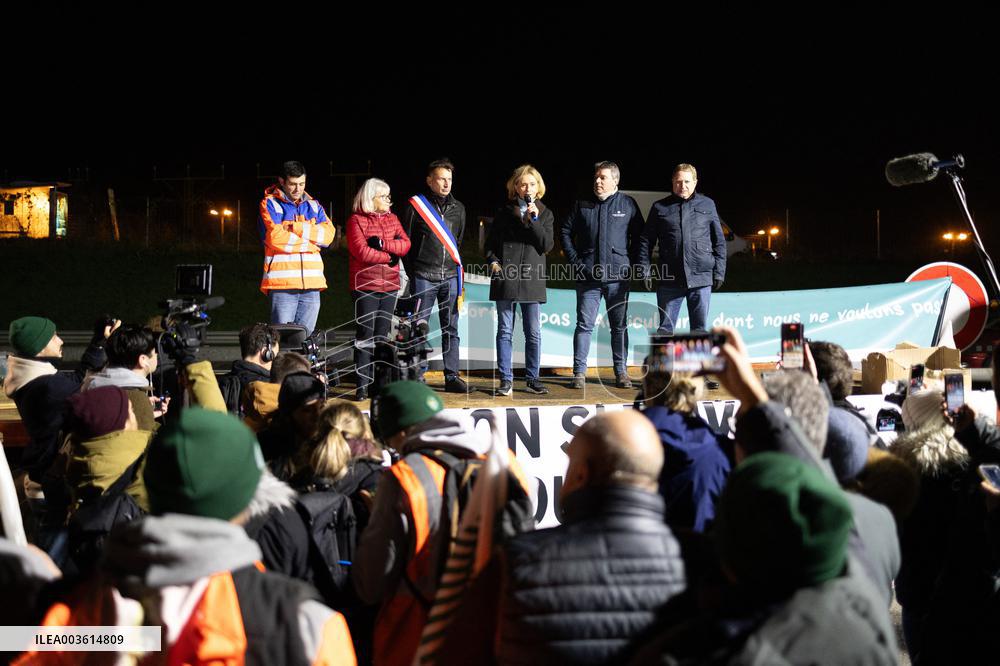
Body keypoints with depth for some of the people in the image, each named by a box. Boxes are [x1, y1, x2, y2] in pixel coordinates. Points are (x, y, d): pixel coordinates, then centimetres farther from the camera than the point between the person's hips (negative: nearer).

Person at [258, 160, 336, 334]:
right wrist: (309, 243, -1)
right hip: (282, 282, -4)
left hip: (311, 285, 4)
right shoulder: (270, 204, 5)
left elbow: (328, 234, 3)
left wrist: (297, 227, -7)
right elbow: (275, 237, -10)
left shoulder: (313, 205, 19)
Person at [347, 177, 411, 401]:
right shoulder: (356, 220, -3)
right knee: (365, 336, -6)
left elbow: (405, 244, 2)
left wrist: (382, 244, -13)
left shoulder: (392, 219, 14)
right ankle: (362, 386, -3)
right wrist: (389, 256, -8)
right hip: (365, 286, -5)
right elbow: (362, 252, -15)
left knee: (382, 336, 7)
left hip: (390, 286, 5)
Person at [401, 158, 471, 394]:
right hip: (424, 277, -4)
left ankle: (452, 376, 9)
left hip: (450, 277, 4)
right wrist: (412, 271, 0)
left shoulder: (458, 208, 13)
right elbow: (405, 240, 2)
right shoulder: (416, 205, -1)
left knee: (451, 329, 5)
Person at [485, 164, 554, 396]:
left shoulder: (544, 214, 10)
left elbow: (546, 245, -2)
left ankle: (532, 379, 11)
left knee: (533, 333, 2)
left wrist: (534, 219, -10)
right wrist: (493, 261, -5)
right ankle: (506, 380, 4)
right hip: (505, 277, 0)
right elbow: (490, 243, 13)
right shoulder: (504, 213, 10)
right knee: (505, 331, 1)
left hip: (531, 279, 0)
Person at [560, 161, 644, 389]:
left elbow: (639, 237, 11)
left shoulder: (628, 204, 6)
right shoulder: (582, 205, 8)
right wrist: (575, 261, 3)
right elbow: (565, 232, 12)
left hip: (618, 276, 0)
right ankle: (579, 372, 2)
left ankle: (621, 372, 13)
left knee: (619, 326, 6)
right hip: (588, 276, 0)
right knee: (584, 325, -1)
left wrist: (630, 263, 2)